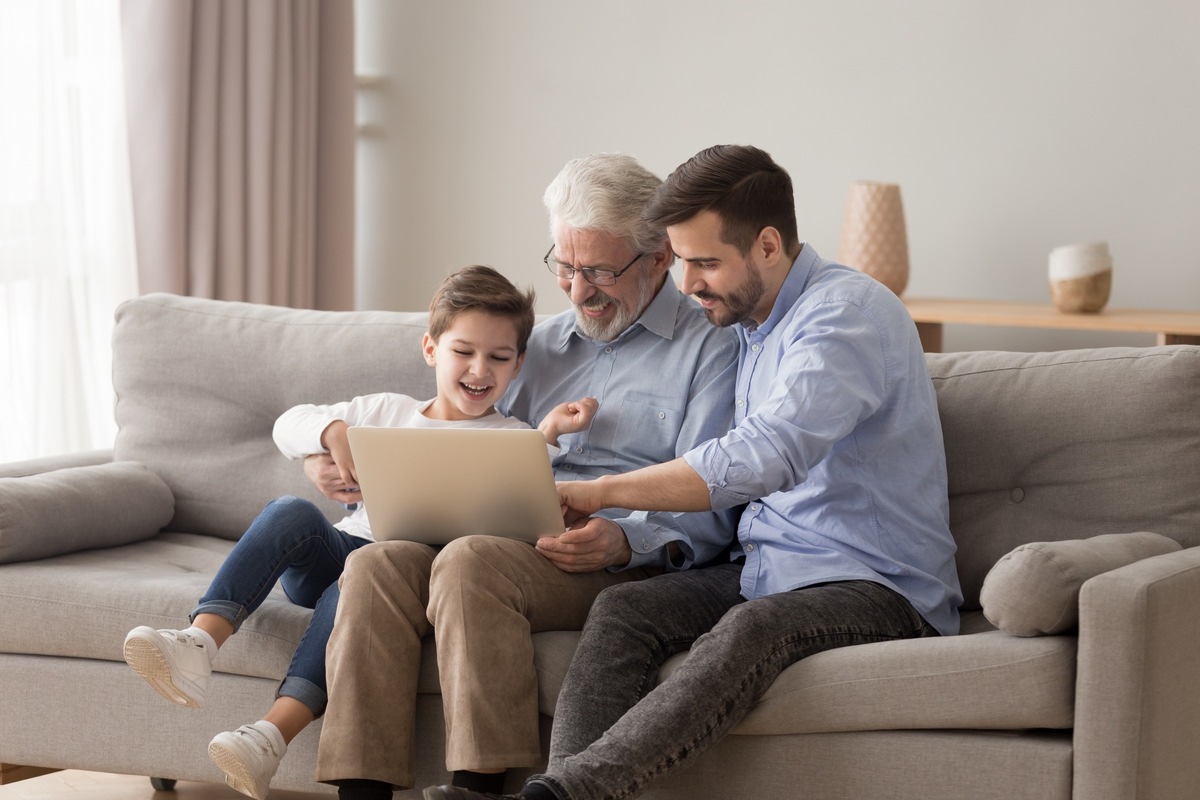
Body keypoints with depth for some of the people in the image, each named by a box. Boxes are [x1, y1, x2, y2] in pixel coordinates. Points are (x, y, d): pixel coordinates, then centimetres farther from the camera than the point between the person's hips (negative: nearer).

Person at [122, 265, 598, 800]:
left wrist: (550, 434, -23)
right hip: (341, 550, 4)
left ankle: (272, 736, -48)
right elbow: (288, 426, 17)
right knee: (291, 512, -28)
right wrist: (333, 431, -4)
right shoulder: (387, 411, 21)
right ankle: (197, 646, -43)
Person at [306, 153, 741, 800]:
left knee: (472, 562, -34)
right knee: (376, 564, -23)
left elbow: (710, 512, -4)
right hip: (513, 546, 6)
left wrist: (627, 541, -24)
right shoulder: (543, 344, 26)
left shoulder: (710, 347, 5)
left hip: (630, 567, -6)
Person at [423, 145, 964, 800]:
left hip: (879, 587, -8)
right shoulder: (746, 321, 16)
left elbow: (764, 457, -28)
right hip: (764, 570, 8)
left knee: (749, 627, -37)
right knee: (621, 609, -18)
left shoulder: (849, 311, -14)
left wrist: (601, 492, -24)